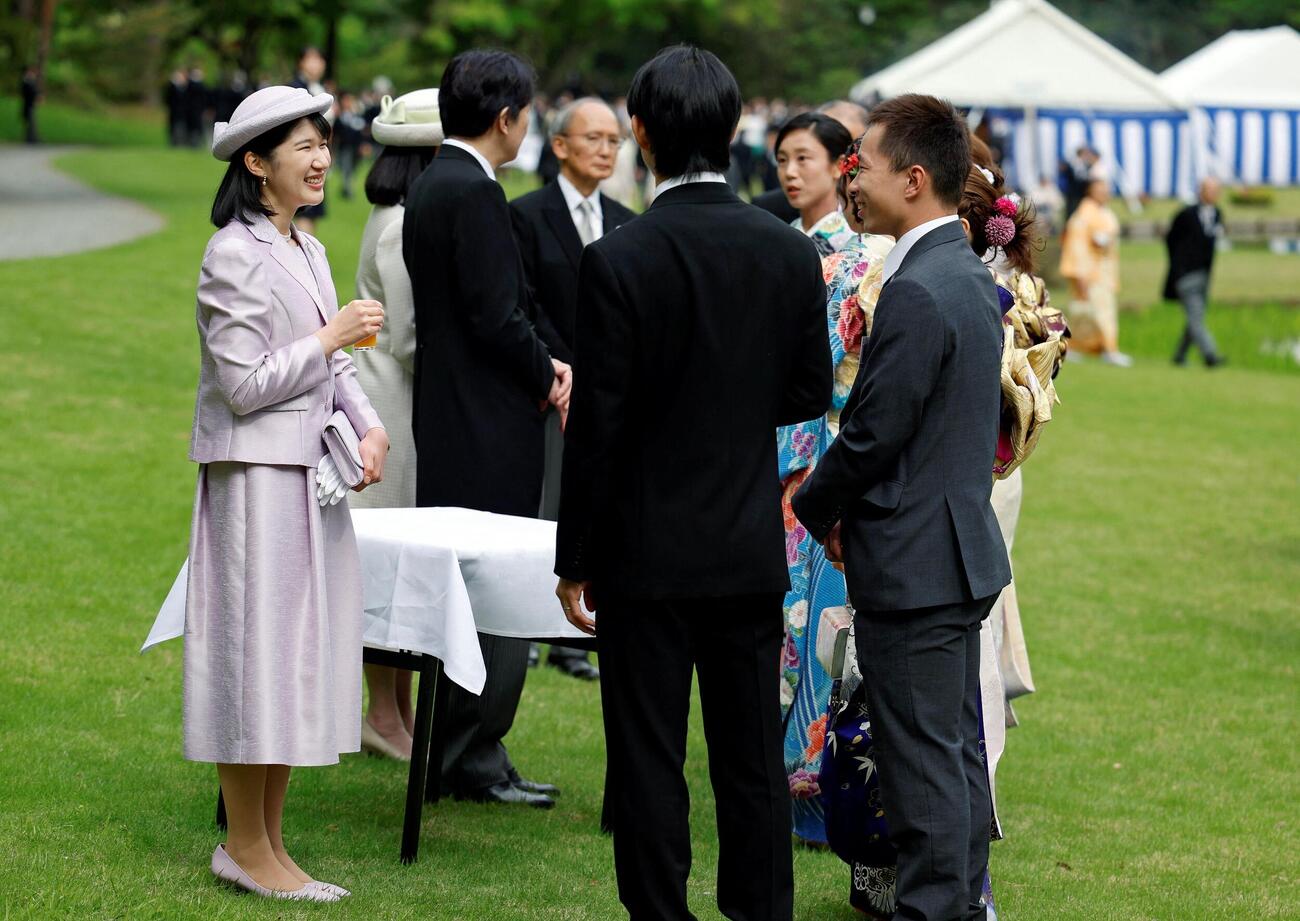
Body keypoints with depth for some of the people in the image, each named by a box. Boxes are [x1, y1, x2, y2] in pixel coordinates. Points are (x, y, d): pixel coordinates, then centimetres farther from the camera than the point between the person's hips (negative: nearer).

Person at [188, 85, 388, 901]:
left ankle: (269, 843, 18)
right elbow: (245, 384, -16)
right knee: (257, 648, -4)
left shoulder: (308, 251, 14)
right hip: (255, 474, -9)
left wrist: (370, 428, 0)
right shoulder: (233, 257, -13)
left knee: (301, 650, 10)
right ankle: (246, 848, 6)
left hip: (313, 473, 9)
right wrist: (332, 338, -13)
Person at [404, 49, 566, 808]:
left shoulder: (433, 185, 14)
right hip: (487, 432, -10)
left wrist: (545, 362, 4)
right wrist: (546, 376, -4)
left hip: (452, 425, 10)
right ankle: (475, 759, 1)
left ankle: (463, 752, 20)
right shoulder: (474, 193, -17)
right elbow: (496, 317, -20)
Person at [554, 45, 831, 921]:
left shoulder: (617, 260, -15)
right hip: (751, 551, 4)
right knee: (754, 759, 12)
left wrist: (575, 561, -3)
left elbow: (596, 427, -12)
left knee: (649, 761, 4)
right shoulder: (792, 253, -3)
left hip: (646, 553, -4)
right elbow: (811, 395, 6)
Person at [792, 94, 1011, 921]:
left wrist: (815, 507, -1)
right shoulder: (972, 276, 10)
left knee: (922, 756, -3)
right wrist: (839, 507, 13)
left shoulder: (915, 294, -21)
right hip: (964, 543, 10)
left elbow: (871, 434, -20)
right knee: (958, 746, 18)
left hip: (912, 563, -10)